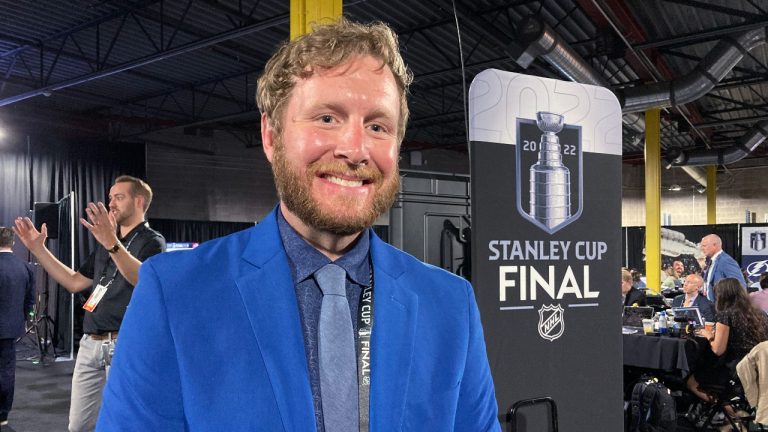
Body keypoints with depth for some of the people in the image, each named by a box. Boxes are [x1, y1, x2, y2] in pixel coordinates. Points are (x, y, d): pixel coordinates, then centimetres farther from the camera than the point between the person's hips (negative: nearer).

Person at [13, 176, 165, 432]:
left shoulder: (151, 241, -5)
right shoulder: (105, 244, 22)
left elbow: (145, 279, -25)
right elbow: (74, 282, 21)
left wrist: (112, 243, -40)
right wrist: (38, 249, 14)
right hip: (90, 344, 8)